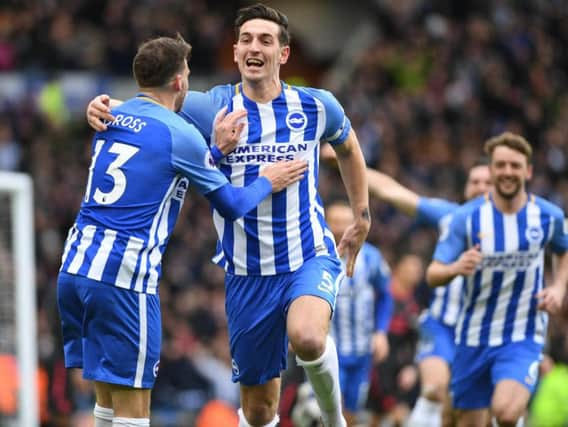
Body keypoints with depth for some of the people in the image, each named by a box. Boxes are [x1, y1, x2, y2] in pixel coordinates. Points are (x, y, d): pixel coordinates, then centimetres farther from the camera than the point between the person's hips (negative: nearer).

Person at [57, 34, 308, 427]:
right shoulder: (179, 134, -6)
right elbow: (230, 206, 5)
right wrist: (267, 182, 22)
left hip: (75, 268, 7)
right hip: (123, 278, -7)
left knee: (108, 395, 15)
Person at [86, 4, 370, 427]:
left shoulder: (316, 106, -1)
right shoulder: (213, 108, -3)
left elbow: (348, 148, 20)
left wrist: (362, 217, 20)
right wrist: (103, 107, -25)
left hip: (309, 257, -1)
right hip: (247, 275, 1)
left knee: (306, 338, -34)